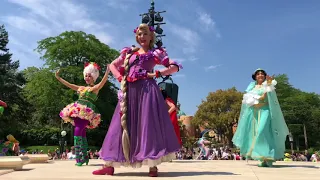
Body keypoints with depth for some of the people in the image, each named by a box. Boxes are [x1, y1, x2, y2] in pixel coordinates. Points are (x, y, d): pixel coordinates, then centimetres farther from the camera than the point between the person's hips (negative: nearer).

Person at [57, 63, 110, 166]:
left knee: (78, 130, -19)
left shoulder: (96, 88, 6)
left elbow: (103, 82, -13)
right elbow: (69, 85, 28)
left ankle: (78, 157, -17)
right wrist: (58, 77, 28)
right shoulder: (81, 88, 23)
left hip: (87, 112, -6)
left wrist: (107, 73, -31)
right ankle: (85, 156, 14)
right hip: (78, 111, 6)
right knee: (82, 132, 6)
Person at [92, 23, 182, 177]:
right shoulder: (129, 52, 19)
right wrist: (120, 78, 8)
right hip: (129, 91, 4)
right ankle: (110, 165, 3)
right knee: (123, 123, 0)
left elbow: (174, 67, 3)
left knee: (148, 123, -8)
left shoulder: (156, 53, 9)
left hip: (147, 89, -3)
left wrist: (156, 74, -6)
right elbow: (112, 65, 26)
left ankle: (153, 165, -4)